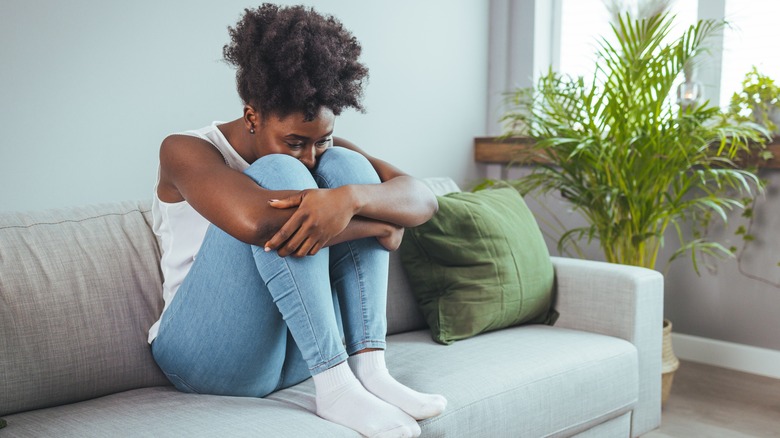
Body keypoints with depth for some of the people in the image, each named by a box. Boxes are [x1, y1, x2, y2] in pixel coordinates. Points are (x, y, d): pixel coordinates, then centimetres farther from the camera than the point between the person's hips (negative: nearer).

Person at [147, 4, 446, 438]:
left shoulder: (324, 151, 5)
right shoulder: (186, 151, -11)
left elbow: (422, 199, -10)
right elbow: (255, 220, -34)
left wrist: (350, 198, -32)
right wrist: (377, 226, -25)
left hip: (301, 349, 5)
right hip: (209, 353, -5)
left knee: (346, 166, -12)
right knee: (280, 174, -25)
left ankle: (370, 369, -21)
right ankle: (336, 388, -28)